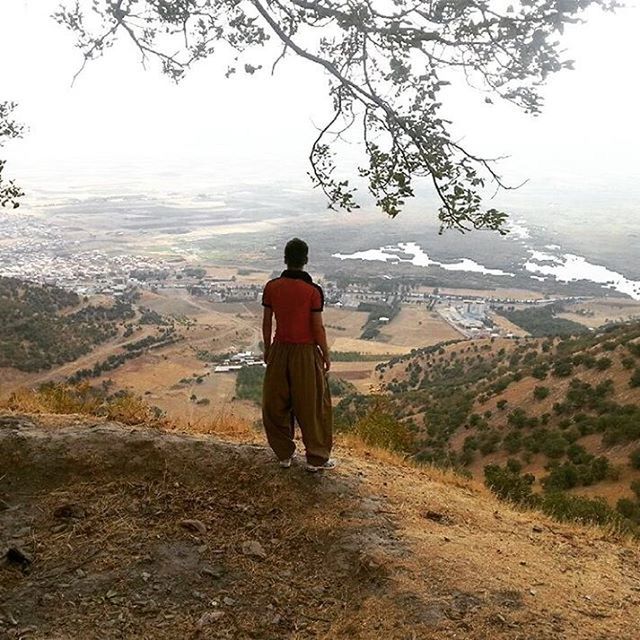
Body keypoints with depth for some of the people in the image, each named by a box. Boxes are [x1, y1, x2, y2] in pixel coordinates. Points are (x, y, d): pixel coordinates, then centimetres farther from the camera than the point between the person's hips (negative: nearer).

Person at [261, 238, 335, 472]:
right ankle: (317, 458, 18)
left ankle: (284, 454, 27)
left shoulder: (271, 287, -4)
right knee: (312, 405, 9)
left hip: (279, 350, 3)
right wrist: (326, 355, 1)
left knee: (276, 403, 17)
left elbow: (267, 322, 2)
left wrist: (267, 348, 16)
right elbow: (318, 327, -11)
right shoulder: (312, 291, -15)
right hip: (306, 352, -3)